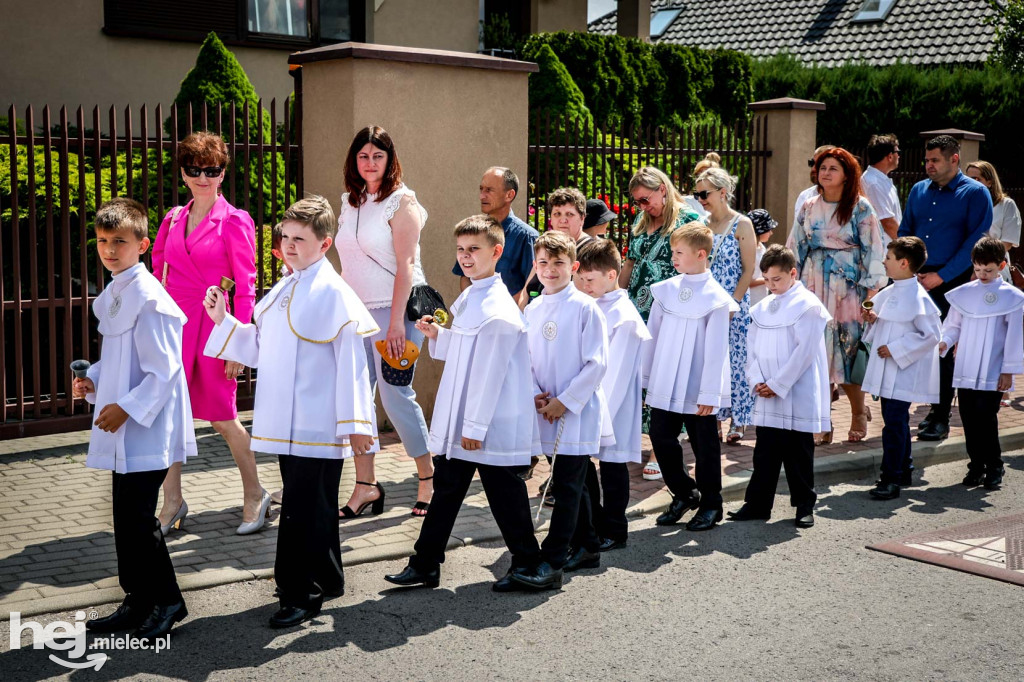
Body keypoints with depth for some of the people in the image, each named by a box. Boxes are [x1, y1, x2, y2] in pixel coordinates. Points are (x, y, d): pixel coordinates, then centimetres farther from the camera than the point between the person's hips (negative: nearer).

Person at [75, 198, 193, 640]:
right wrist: (93, 381, 6)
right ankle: (139, 601, 25)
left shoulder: (148, 298, -16)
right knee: (127, 517, 14)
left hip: (145, 432, -9)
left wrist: (126, 408, -19)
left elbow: (164, 370, -18)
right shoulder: (112, 296, 11)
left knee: (138, 517, -5)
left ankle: (166, 600, 10)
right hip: (122, 430, 9)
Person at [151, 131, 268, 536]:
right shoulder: (173, 219, 9)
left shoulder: (234, 221, -5)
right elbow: (159, 267, 20)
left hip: (213, 322, -5)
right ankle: (172, 501, 14)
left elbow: (245, 287, -7)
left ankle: (255, 495, 20)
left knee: (222, 417, 2)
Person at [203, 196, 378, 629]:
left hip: (319, 427, -8)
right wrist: (223, 320, 7)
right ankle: (325, 581, 30)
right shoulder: (282, 291, 14)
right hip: (285, 425, 8)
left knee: (304, 511, -3)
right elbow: (258, 349, 19)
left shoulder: (333, 293, -11)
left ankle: (300, 593, 7)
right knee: (308, 506, 17)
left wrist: (355, 423, -15)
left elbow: (351, 361, -13)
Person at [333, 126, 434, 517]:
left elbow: (405, 265, -12)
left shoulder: (401, 202, -5)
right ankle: (365, 487, 9)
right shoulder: (350, 202, 14)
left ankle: (429, 477, 10)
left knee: (395, 395, -7)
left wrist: (396, 321, -19)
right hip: (356, 311, 6)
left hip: (393, 309, -6)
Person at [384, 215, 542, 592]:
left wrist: (476, 425, -20)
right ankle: (425, 564, 21)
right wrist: (437, 336, 6)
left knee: (503, 492, 3)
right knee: (446, 487, 13)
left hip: (494, 424, -9)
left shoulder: (498, 310, -18)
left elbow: (490, 371, -21)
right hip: (458, 420, 9)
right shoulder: (467, 299, 12)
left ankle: (527, 563, 19)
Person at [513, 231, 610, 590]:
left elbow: (597, 363, -12)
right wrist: (536, 395, -4)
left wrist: (564, 401, -15)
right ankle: (587, 547, 29)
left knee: (567, 486, -6)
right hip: (547, 412, 6)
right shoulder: (532, 310, 8)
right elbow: (526, 360, 14)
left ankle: (550, 563, -8)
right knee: (569, 483, 15)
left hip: (578, 412, -6)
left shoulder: (585, 307, -9)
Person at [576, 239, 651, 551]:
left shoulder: (624, 317, -15)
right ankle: (591, 525, 26)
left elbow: (615, 372, -17)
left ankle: (613, 531, 16)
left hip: (612, 406, -8)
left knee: (612, 466, 4)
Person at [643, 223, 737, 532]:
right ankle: (684, 493, 26)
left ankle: (711, 505, 21)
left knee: (705, 446, 6)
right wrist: (645, 377, 9)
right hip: (664, 386, 5)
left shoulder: (715, 298, -10)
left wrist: (709, 394, -13)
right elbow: (652, 334, 9)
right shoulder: (665, 290, 3)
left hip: (697, 390, -4)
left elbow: (715, 349, -11)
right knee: (661, 437, 6)